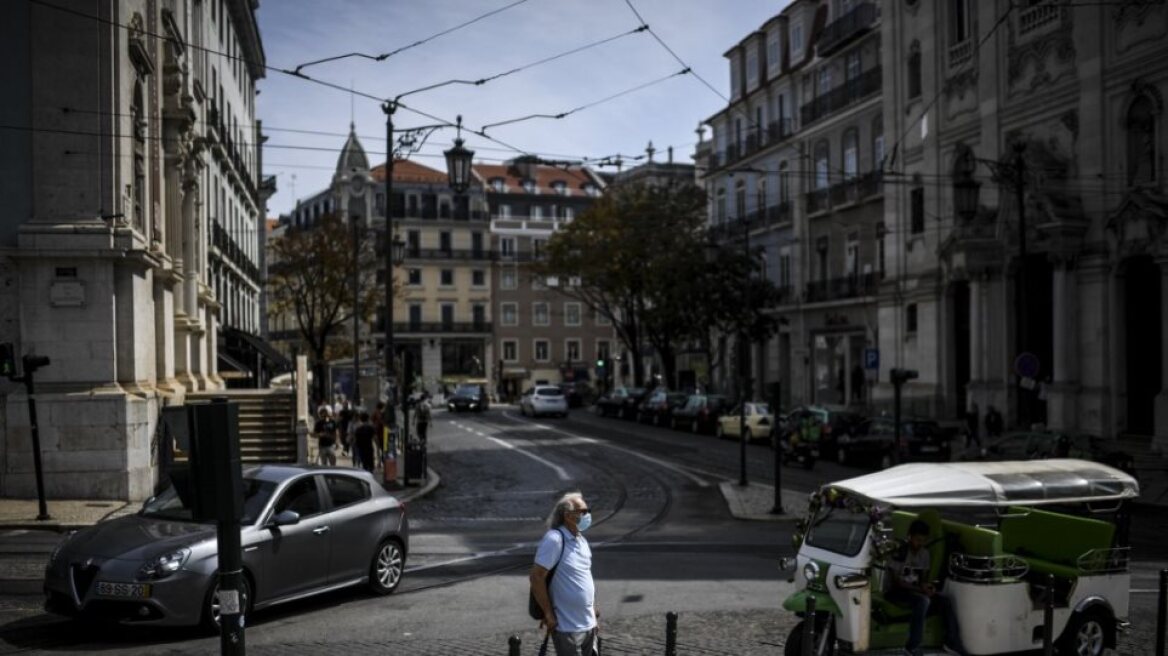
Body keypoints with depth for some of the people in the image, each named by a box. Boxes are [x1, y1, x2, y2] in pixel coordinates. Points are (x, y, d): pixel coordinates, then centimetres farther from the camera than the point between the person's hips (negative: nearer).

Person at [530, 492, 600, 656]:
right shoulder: (554, 539, -16)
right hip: (567, 627, -8)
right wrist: (549, 614, -16)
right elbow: (536, 577, -19)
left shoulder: (581, 540, 10)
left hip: (588, 624, 8)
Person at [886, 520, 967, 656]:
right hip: (897, 591, -7)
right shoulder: (900, 552, -16)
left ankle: (952, 641, -2)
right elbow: (896, 582, -17)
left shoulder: (924, 553, 6)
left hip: (915, 590, 7)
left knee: (945, 602, -15)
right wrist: (920, 589, -24)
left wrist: (926, 586, -12)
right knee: (923, 601, -35)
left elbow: (923, 577, 13)